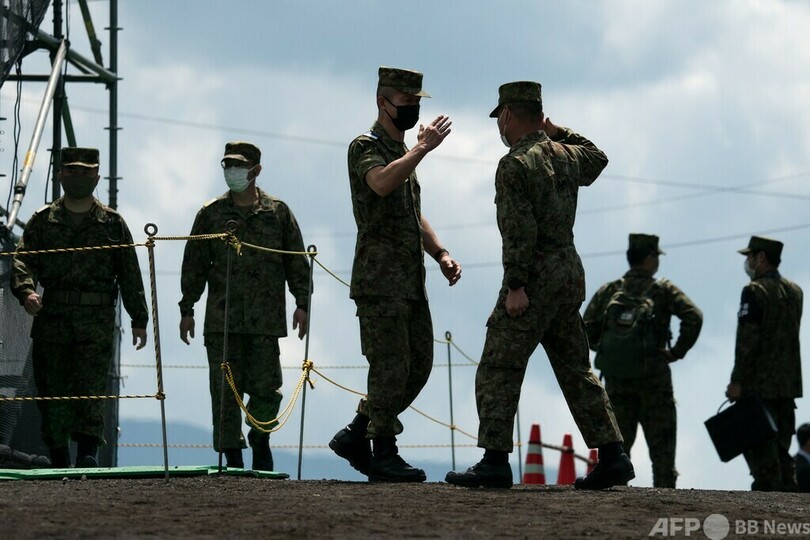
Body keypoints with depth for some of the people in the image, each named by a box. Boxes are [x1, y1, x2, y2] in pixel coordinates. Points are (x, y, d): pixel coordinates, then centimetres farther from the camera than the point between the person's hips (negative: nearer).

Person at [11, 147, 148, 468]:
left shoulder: (112, 224, 12)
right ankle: (58, 460, 8)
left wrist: (139, 320, 7)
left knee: (90, 384, -14)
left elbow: (130, 275, 11)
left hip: (97, 321, -1)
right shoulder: (43, 221, 12)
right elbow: (24, 260, 0)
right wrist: (26, 290, -21)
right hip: (52, 318, 1)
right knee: (52, 390, 2)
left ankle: (87, 451, -20)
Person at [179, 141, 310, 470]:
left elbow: (297, 262, 10)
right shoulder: (210, 214, 9)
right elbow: (194, 264, 11)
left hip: (266, 318, -1)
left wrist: (302, 303, 3)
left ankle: (260, 438, 23)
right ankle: (232, 454, 5)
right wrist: (187, 309, 7)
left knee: (266, 385, -3)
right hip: (222, 318, 1)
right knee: (225, 388, -2)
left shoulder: (278, 213, 8)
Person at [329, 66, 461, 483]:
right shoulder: (365, 147, -7)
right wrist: (423, 148, -30)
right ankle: (384, 455, -1)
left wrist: (440, 254, 14)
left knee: (418, 366, 8)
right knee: (391, 367, -9)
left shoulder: (404, 152, 21)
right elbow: (382, 183, -29)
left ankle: (354, 436, 16)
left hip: (411, 281, 9)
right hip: (379, 280, -9)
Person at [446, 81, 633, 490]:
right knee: (575, 370, 12)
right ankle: (612, 457, 8)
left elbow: (519, 230, -19)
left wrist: (515, 285, -22)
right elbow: (596, 157, 37)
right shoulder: (566, 156, 12)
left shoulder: (515, 165, -11)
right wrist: (556, 131, 35)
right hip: (571, 272, 8)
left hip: (536, 276, -8)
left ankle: (495, 462, -11)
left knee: (498, 370, -5)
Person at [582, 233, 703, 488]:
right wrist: (677, 351, -6)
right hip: (654, 376, -3)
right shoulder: (663, 290, 1)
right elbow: (693, 317, -13)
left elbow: (587, 330, 1)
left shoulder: (608, 291, 9)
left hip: (616, 378, 3)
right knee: (661, 443, 2)